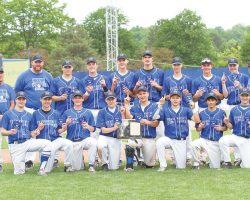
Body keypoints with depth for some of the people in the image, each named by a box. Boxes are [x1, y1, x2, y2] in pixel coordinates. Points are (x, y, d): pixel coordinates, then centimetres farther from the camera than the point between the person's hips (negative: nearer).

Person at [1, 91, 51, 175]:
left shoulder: (29, 115, 14)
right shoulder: (8, 114, 5)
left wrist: (35, 133, -8)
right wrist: (10, 132, -20)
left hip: (27, 142, 2)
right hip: (15, 146, -2)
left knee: (47, 143, -24)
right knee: (19, 172, -7)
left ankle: (42, 169, -20)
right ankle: (18, 163, 28)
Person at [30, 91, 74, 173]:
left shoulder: (56, 113, 13)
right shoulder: (36, 114, 7)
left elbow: (58, 131, 13)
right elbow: (33, 134, 5)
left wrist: (63, 129, -9)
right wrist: (38, 129, -16)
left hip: (56, 139, 2)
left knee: (69, 144, -32)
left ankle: (67, 165, -15)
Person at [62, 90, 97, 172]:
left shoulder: (88, 113, 9)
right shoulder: (67, 113, 8)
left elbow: (93, 129, 7)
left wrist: (88, 127, -14)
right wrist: (66, 123, -16)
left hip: (85, 140, 0)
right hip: (72, 142, 0)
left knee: (93, 141, -36)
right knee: (77, 168, -1)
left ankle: (91, 165, -23)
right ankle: (80, 160, 35)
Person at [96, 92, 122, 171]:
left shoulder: (120, 110, 2)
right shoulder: (102, 112, 0)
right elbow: (103, 130, -5)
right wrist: (114, 128, -22)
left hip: (116, 138, 1)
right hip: (104, 137, -1)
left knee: (114, 167, -5)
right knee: (100, 146, -38)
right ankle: (105, 162, -7)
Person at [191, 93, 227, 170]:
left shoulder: (222, 113, 2)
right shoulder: (202, 113, 3)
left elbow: (226, 127, 8)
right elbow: (197, 129, 7)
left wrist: (221, 128, -13)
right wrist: (200, 127, -15)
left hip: (216, 142, 0)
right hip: (204, 139, 0)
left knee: (215, 167, -1)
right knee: (193, 144, -34)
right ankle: (196, 163, -11)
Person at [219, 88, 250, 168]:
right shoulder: (234, 110, 6)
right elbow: (231, 127, 9)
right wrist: (227, 123, -12)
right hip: (235, 137, 2)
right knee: (222, 141, -30)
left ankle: (242, 162, 29)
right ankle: (227, 162, -13)